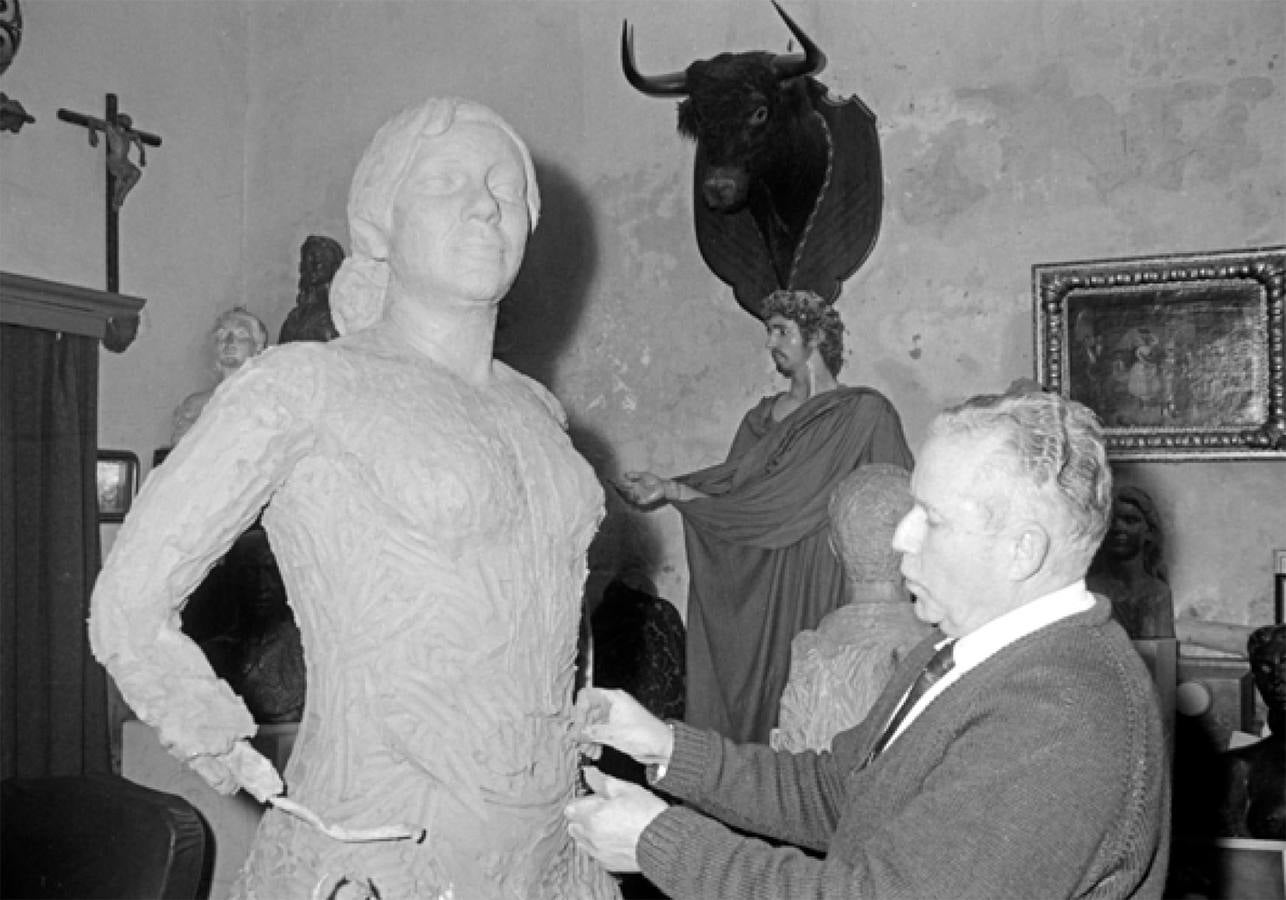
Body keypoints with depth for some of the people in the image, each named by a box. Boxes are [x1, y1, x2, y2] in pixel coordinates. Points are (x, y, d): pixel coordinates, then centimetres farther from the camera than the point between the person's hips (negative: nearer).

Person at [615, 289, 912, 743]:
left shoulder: (865, 413, -1)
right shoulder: (761, 417, 16)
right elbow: (731, 492, 9)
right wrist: (669, 488, -5)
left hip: (820, 583, -5)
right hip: (755, 586, 5)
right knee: (742, 687, 2)